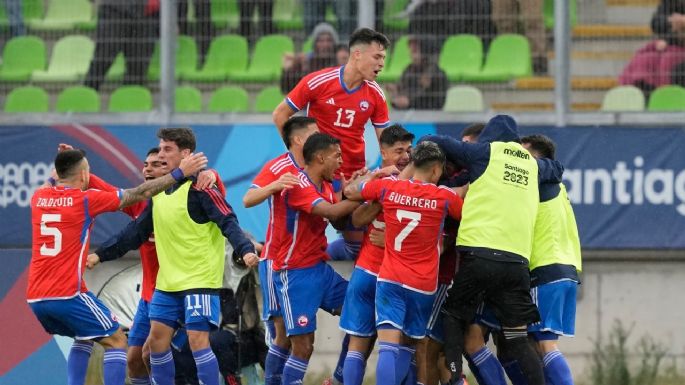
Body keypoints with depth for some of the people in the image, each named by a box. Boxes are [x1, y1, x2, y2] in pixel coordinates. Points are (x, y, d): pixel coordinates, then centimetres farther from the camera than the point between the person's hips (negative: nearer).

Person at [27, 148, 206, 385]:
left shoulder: (38, 198, 7)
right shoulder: (85, 199, -6)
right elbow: (141, 194, -2)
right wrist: (179, 173, 5)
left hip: (35, 297, 7)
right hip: (68, 294, -7)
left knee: (84, 338, 28)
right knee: (116, 341, 4)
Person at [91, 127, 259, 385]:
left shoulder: (200, 188, -11)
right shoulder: (159, 192, 11)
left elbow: (228, 223, -20)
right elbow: (136, 232, 18)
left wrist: (245, 250, -37)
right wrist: (101, 255, 16)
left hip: (201, 279, -8)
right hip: (167, 282, 8)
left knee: (198, 340, -13)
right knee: (157, 338, 5)